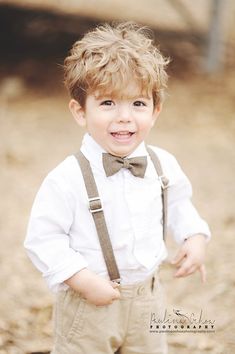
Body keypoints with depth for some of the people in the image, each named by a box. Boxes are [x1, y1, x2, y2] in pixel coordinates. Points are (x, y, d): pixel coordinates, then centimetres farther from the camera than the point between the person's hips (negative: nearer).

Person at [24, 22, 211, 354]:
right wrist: (83, 280, -23)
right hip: (89, 302, -5)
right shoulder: (67, 180, -23)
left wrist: (194, 237, -1)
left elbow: (178, 203, 14)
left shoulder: (164, 166, -6)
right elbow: (43, 239, -19)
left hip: (147, 299, 5)